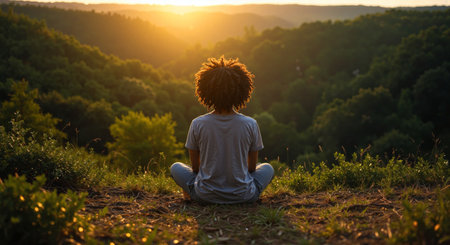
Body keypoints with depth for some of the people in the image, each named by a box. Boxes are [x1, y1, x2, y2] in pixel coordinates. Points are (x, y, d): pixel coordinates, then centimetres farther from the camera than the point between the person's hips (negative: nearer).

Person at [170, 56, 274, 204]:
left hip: (205, 195, 0)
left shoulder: (197, 124, -12)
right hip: (244, 196, 0)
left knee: (176, 167, 24)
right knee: (267, 168, 28)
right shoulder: (250, 124, -11)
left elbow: (195, 167, 0)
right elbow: (252, 167, 1)